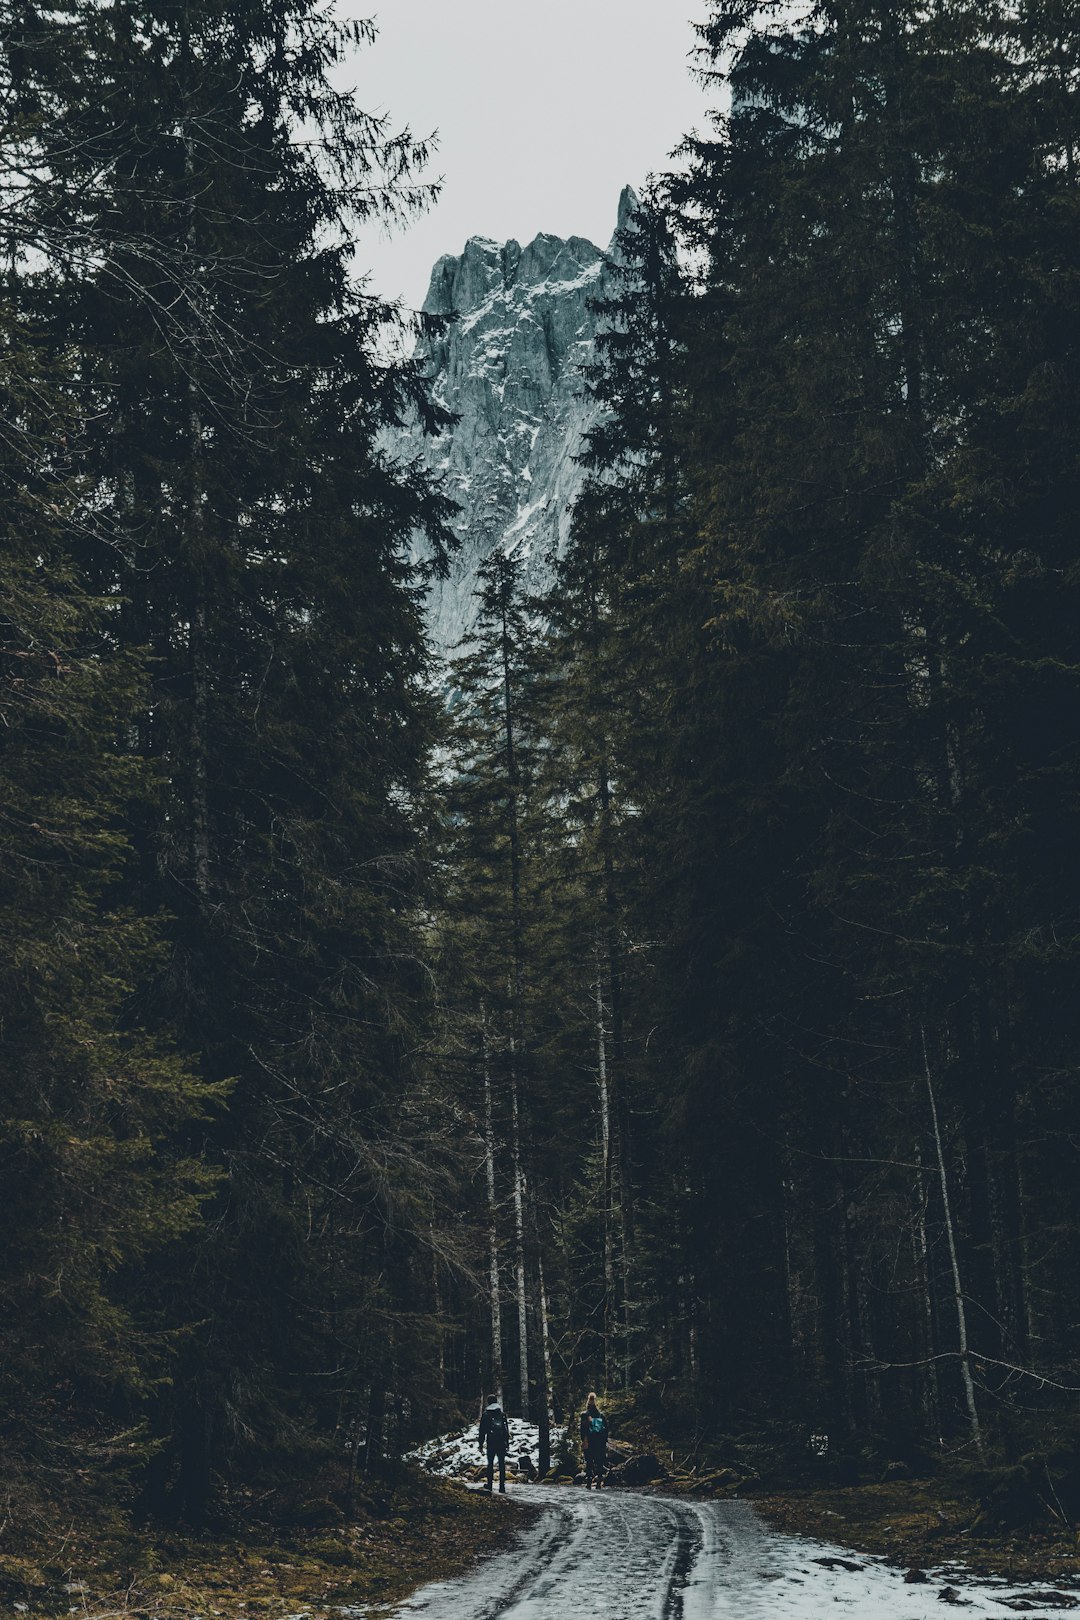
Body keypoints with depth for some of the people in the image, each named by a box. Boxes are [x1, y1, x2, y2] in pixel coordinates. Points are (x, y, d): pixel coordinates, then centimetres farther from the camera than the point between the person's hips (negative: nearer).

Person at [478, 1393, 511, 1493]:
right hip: (502, 1443, 1)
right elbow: (507, 1429, 8)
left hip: (491, 1443, -1)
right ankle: (502, 1486, -1)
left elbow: (482, 1431, 1)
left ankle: (489, 1484, 10)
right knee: (502, 1464, 3)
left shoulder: (485, 1415, 0)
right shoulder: (502, 1414, 5)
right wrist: (507, 1442, 13)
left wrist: (481, 1444, 6)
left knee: (490, 1463, 10)